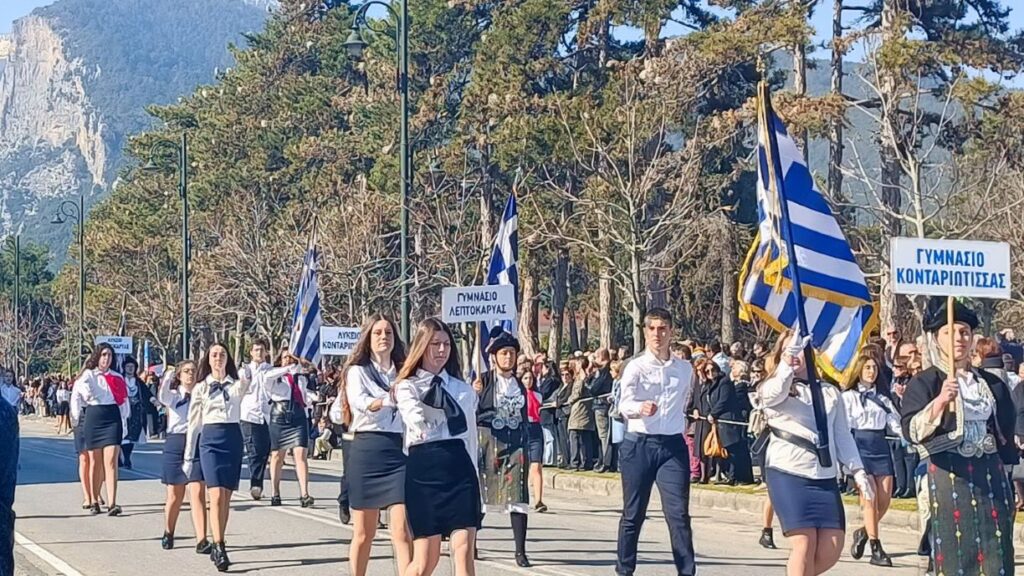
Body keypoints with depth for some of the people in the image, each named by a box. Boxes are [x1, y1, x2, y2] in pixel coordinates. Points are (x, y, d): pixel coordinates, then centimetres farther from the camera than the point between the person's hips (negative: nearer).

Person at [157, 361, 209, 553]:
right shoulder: (173, 396, 4)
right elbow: (161, 397, -18)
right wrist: (168, 378, -33)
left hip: (198, 444, 0)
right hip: (175, 443, 0)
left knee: (198, 493, -10)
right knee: (175, 496, 9)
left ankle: (201, 541, -13)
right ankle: (168, 533, 32)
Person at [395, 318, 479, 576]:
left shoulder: (464, 390, 16)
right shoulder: (407, 387, 6)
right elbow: (420, 425, -12)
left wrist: (474, 476, 15)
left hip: (460, 468, 3)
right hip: (424, 469, -3)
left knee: (464, 551, -8)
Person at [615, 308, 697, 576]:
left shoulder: (685, 369, 8)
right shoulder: (636, 367, -4)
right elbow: (624, 405, -20)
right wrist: (640, 408, -40)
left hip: (673, 446, 2)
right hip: (639, 444, -2)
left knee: (679, 514, -7)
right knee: (633, 514, 6)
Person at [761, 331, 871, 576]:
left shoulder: (830, 392, 17)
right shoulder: (774, 389, 3)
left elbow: (842, 435, 16)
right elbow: (773, 393, -23)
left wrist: (857, 470, 4)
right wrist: (788, 361, -39)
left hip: (825, 477, 4)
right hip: (788, 473, -4)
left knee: (831, 549, -3)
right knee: (804, 543, -12)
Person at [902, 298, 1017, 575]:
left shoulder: (991, 384, 13)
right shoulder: (924, 382, -1)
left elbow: (1006, 430, 25)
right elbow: (912, 431, -15)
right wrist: (940, 400, -27)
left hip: (990, 473, 4)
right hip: (949, 474, -4)